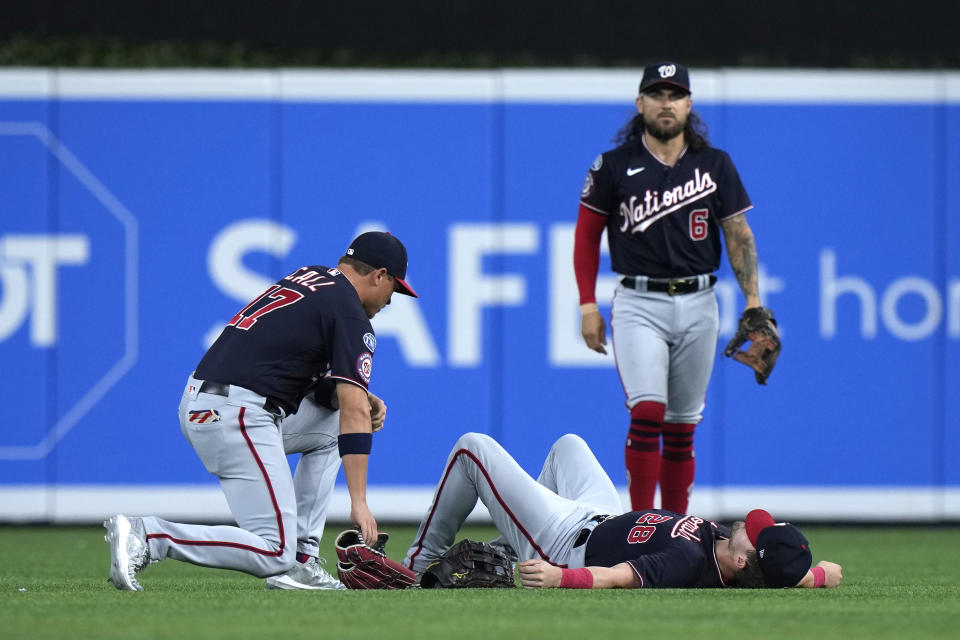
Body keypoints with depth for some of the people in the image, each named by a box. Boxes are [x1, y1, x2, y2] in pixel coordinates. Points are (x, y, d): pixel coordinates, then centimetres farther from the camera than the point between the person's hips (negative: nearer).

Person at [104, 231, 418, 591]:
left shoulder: (305, 278, 22)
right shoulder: (351, 316, -3)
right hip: (236, 417, -10)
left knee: (328, 423, 26)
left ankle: (298, 558, 17)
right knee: (273, 552, -12)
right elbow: (354, 413, -10)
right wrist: (359, 502, -12)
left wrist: (359, 398, 16)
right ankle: (145, 535, -21)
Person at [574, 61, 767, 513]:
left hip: (698, 306, 2)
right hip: (638, 304, -2)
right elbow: (587, 234, 5)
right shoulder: (614, 166, 0)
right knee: (647, 415, -17)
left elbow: (738, 234, 5)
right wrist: (588, 305, -1)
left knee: (683, 426, 8)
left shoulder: (715, 166, 5)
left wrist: (753, 300, -5)